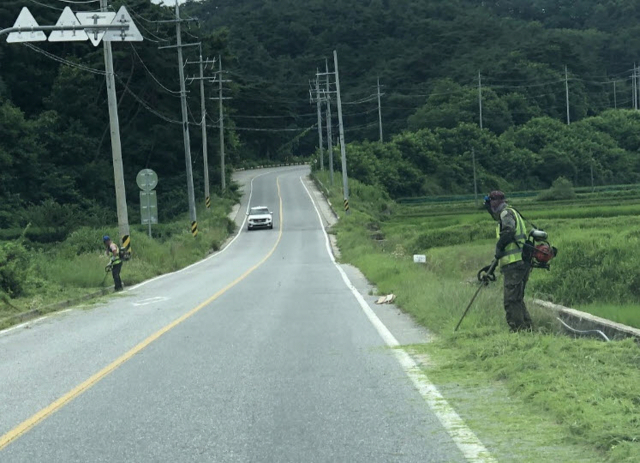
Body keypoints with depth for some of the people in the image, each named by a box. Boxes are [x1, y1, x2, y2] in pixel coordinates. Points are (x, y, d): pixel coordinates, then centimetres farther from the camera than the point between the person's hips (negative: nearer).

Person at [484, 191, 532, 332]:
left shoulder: (506, 213, -8)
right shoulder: (512, 213, 22)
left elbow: (508, 231, -23)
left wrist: (499, 247, -15)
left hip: (514, 264, -10)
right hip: (522, 263, 10)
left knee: (511, 300, -9)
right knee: (517, 299, 16)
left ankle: (518, 329, -11)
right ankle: (528, 328, 17)